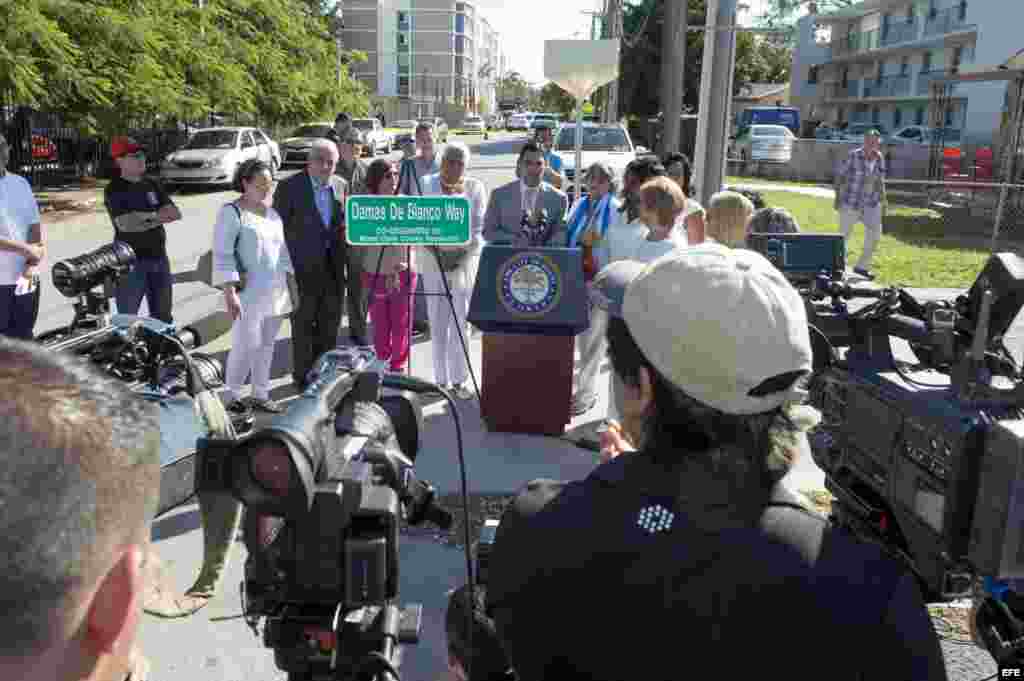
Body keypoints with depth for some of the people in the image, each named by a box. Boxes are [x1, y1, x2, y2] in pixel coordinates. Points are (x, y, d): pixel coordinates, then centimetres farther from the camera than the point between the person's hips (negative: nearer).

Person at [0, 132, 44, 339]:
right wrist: (25, 249, -14)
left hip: (25, 280, 5)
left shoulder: (21, 183, 9)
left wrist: (32, 265, -5)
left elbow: (35, 227, 8)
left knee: (22, 340, 16)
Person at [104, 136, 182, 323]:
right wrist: (158, 217, -8)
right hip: (130, 260, -6)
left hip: (159, 257, 6)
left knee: (163, 317, 16)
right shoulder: (114, 190, -6)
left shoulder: (152, 184, 12)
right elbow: (125, 224, -20)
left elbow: (175, 213, 3)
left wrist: (148, 216, -12)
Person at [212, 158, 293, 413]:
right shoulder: (231, 213, -7)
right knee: (246, 346, -8)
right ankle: (232, 396, 9)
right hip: (248, 294, -6)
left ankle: (260, 395, 21)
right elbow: (223, 256, -13)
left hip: (275, 293, 7)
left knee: (266, 345, 11)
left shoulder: (273, 213, 15)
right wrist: (229, 292, -20)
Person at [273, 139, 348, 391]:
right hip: (304, 268, -5)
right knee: (303, 326, 7)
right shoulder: (290, 187, -9)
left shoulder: (341, 185, 6)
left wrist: (348, 262, 8)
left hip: (334, 268, 5)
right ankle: (302, 376, 20)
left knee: (330, 325, 14)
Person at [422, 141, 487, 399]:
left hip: (465, 258, 0)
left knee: (461, 321, 1)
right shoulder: (426, 185, 2)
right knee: (437, 320, 1)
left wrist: (465, 259, -11)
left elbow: (479, 228, -1)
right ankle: (441, 380, 9)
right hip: (433, 258, 0)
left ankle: (459, 380, 8)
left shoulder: (475, 187, 2)